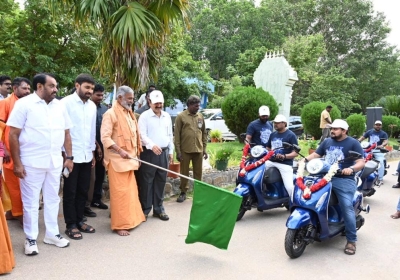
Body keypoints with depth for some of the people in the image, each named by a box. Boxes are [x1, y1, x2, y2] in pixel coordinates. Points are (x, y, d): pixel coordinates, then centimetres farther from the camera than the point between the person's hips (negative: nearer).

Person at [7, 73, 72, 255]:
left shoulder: (59, 105, 8)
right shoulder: (24, 104, -6)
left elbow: (66, 133, 11)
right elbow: (13, 134, -8)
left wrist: (69, 157, 6)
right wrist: (17, 163, -12)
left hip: (55, 162, 5)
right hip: (31, 163, -4)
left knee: (52, 199, 14)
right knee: (30, 201, 7)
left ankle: (52, 234, 29)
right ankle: (31, 238, 22)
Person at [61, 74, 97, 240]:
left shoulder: (92, 105, 10)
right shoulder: (66, 103, -8)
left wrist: (92, 152, 14)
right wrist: (65, 153, -11)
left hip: (87, 155, 6)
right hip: (71, 155, -5)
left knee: (83, 190, 13)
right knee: (70, 192, 5)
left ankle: (79, 221, 25)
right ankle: (71, 225, 16)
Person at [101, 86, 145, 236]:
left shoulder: (130, 114, 14)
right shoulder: (111, 114, -11)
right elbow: (105, 138, -19)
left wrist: (137, 154, 13)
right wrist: (120, 151, -30)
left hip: (129, 159, 8)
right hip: (117, 159, -8)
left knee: (130, 190, 14)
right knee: (120, 192, -4)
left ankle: (130, 218, 27)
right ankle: (120, 224, 6)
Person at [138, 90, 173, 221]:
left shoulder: (167, 116, 12)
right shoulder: (144, 116, -5)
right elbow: (142, 135, -13)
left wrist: (171, 151, 14)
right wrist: (152, 145, -29)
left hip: (163, 152, 5)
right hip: (149, 153, -5)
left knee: (161, 181, 10)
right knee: (146, 182, 0)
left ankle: (159, 209, 20)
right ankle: (145, 210, 11)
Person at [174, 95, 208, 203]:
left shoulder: (200, 116, 9)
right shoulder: (181, 116, -4)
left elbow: (204, 133, 13)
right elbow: (176, 135, -5)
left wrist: (204, 149, 8)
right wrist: (178, 151, -9)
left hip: (198, 150, 4)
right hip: (185, 150, -3)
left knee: (198, 172, 11)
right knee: (184, 172, 7)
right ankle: (183, 192, 18)